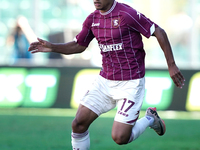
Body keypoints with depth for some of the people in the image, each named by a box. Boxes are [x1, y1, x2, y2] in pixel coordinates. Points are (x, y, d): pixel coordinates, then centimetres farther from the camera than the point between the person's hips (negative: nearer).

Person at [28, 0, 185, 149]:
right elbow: (79, 46, 16)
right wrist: (52, 47, 1)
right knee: (78, 124, -2)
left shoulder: (127, 14, -17)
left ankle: (149, 119, 18)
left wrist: (171, 65, -14)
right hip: (105, 81, 6)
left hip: (130, 83, -6)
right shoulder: (93, 19, 4)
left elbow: (159, 32, -13)